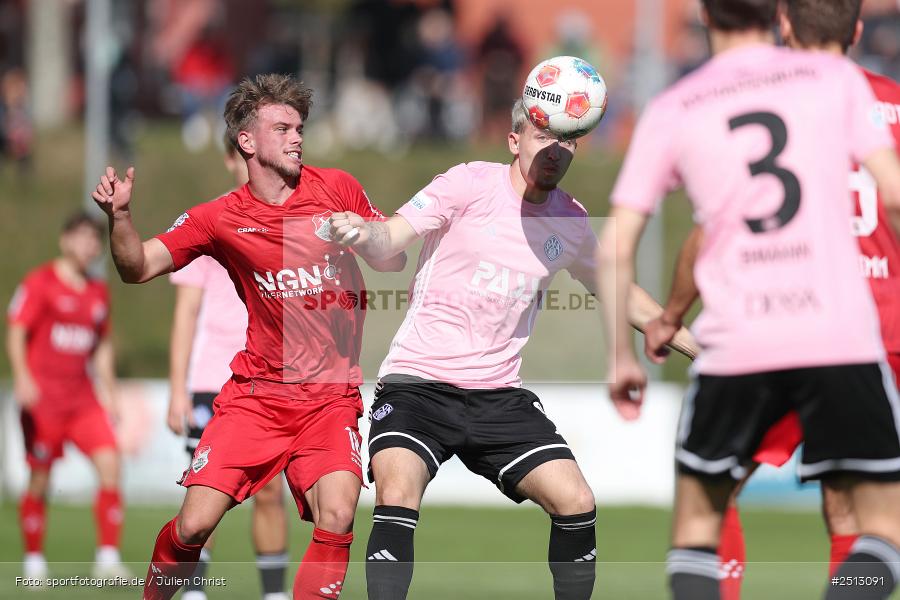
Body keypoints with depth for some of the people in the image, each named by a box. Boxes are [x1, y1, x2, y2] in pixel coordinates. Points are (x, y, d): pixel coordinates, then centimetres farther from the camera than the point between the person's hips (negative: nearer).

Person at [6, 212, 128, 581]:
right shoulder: (39, 283, -3)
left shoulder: (98, 292, 15)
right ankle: (34, 562, 13)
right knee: (40, 478, -1)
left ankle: (108, 560, -10)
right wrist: (21, 377, -22)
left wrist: (109, 391, 19)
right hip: (42, 397, -5)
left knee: (110, 464, -12)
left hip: (83, 396, 5)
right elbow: (16, 333, -8)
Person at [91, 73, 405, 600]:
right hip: (256, 393, 0)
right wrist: (120, 215, -19)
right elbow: (138, 268, 0)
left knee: (337, 517, -24)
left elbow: (395, 261, 12)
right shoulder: (221, 218, 2)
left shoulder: (337, 188, 4)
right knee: (194, 525, -10)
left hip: (331, 397, 0)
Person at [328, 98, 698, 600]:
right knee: (398, 495, -28)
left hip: (499, 394, 5)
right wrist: (361, 234, -38)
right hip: (419, 383, -5)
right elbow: (388, 244, -14)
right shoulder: (472, 184, -7)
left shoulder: (572, 222, 8)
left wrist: (696, 348, 26)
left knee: (577, 503, -7)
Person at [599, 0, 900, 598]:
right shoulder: (835, 78, 8)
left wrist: (623, 355, 18)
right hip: (842, 334, -1)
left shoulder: (672, 110, 9)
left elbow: (615, 246, 8)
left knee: (697, 519, 18)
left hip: (734, 344, 1)